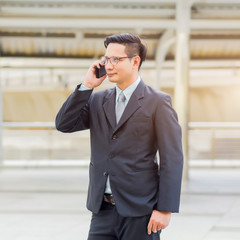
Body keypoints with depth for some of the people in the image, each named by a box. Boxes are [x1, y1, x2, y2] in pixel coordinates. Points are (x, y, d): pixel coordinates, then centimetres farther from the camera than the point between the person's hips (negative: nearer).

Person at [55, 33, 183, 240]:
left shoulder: (157, 102, -5)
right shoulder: (97, 100, 13)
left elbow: (172, 159, -8)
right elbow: (64, 124, 2)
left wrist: (165, 209, -14)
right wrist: (87, 85, -2)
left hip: (140, 211, -5)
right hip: (103, 210, 5)